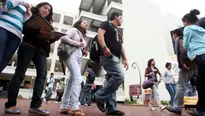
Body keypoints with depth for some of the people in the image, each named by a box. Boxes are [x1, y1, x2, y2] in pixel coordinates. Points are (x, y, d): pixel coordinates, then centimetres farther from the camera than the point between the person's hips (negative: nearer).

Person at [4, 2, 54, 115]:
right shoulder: (32, 16, 13)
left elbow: (49, 37, 19)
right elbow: (24, 28, -5)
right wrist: (39, 31, -21)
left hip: (41, 50, 5)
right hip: (28, 46, -4)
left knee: (42, 74, -10)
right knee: (20, 73, -5)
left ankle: (35, 105, -9)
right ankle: (10, 104, 3)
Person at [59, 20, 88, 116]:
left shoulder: (83, 36, 29)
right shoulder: (74, 29, 8)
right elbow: (63, 38, -8)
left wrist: (84, 52, 6)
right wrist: (77, 43, -9)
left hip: (79, 58, 8)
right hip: (72, 55, -8)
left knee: (71, 82, 4)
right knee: (78, 79, -24)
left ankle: (64, 107, 11)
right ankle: (75, 108, -26)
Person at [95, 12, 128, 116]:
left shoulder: (118, 32, 33)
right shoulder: (106, 24, 9)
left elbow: (121, 47, 28)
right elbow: (100, 34, -10)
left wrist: (125, 59, 16)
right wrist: (104, 47, -27)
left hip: (115, 57, 9)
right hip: (108, 55, -9)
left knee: (112, 81, 3)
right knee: (119, 76, -22)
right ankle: (100, 96, -9)